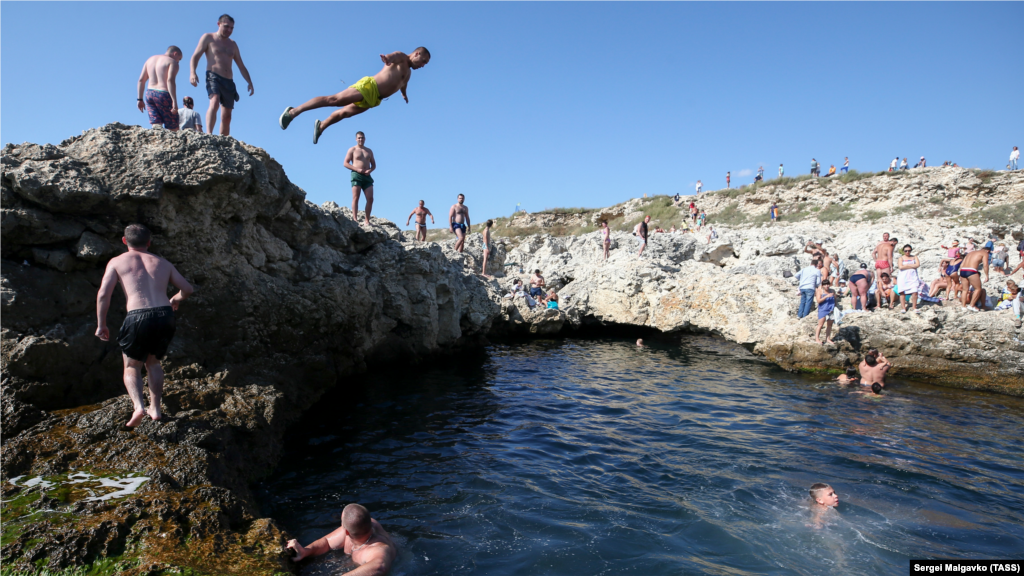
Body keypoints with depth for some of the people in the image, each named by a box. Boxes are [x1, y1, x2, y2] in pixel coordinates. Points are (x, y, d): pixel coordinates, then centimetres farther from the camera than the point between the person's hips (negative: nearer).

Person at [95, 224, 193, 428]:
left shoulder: (117, 262, 12)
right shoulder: (163, 263, 19)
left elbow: (103, 294, 2)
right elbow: (187, 289, 18)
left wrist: (101, 325, 11)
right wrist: (175, 299, 39)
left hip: (138, 318, -3)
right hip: (165, 316, 3)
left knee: (132, 367, 17)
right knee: (153, 363, 25)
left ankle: (138, 406, -5)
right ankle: (155, 408, 24)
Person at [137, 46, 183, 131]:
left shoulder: (150, 59, 20)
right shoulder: (172, 62, -2)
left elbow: (141, 80, 15)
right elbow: (170, 80, -17)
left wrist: (140, 99, 16)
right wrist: (174, 101, -22)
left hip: (149, 94, 6)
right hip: (163, 95, -6)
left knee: (156, 125, -3)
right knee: (173, 129, 1)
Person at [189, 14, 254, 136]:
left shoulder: (232, 44, 23)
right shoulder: (208, 38, 8)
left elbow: (241, 66, 24)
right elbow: (195, 56, 0)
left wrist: (250, 82, 11)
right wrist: (192, 73, -17)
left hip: (229, 81, 5)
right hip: (213, 77, -5)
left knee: (227, 117, 3)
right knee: (214, 103, -32)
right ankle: (209, 134, -42)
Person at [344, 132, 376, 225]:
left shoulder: (369, 151, 20)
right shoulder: (352, 150, 7)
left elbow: (374, 165, 20)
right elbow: (345, 163, 1)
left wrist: (370, 170, -3)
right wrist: (357, 169, -12)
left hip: (367, 176, 4)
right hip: (356, 175, -4)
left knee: (370, 199, -6)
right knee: (355, 198, -10)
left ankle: (367, 221, -2)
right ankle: (355, 219, -13)